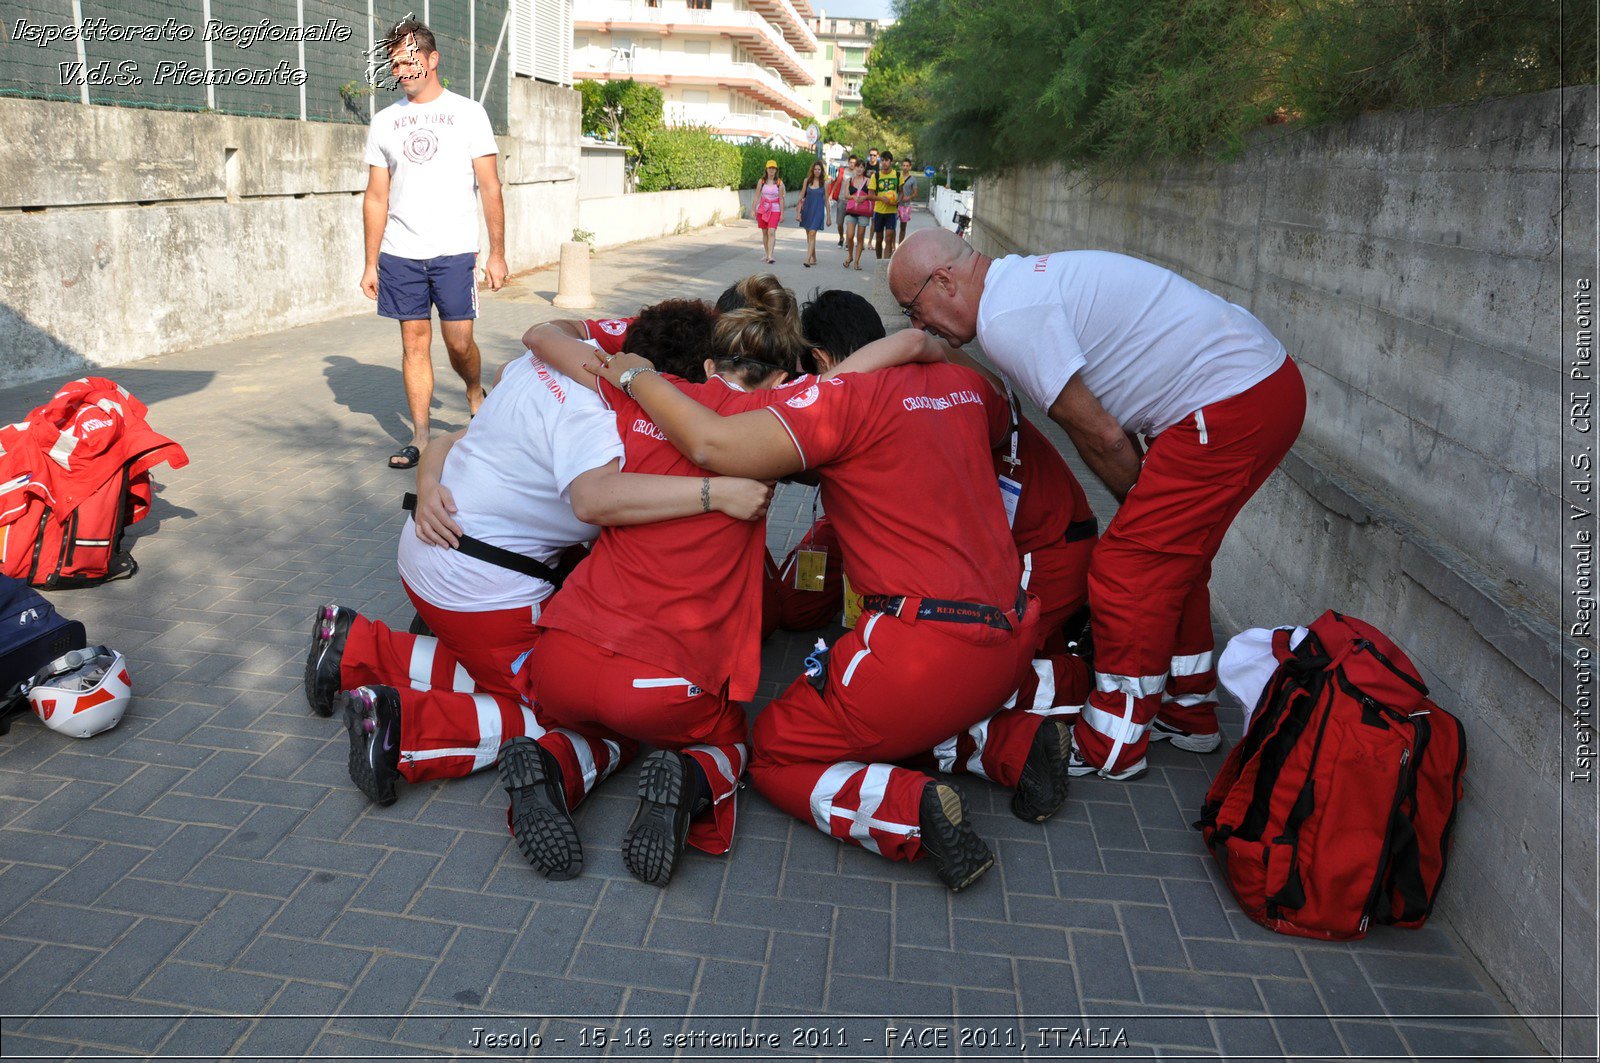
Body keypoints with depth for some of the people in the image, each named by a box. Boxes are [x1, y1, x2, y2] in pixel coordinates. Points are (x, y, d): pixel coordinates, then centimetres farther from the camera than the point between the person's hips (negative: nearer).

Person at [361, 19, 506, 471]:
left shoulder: (468, 113, 4)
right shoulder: (384, 121, 11)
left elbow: (490, 188, 2)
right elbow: (376, 198, 12)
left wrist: (497, 253, -4)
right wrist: (370, 263, 7)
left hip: (454, 251, -3)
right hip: (399, 253, 3)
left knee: (459, 343, -5)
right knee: (414, 342, 3)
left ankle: (476, 394, 27)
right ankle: (420, 437, 9)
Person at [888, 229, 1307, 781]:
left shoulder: (1007, 319, -16)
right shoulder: (1029, 276, 16)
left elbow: (1099, 437, -13)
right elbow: (1109, 419, 18)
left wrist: (1141, 504, 4)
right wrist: (1148, 504, 18)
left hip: (1229, 407, -10)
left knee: (1130, 566, -5)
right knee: (1172, 558, 20)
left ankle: (1111, 747, 9)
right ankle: (1188, 712, 34)